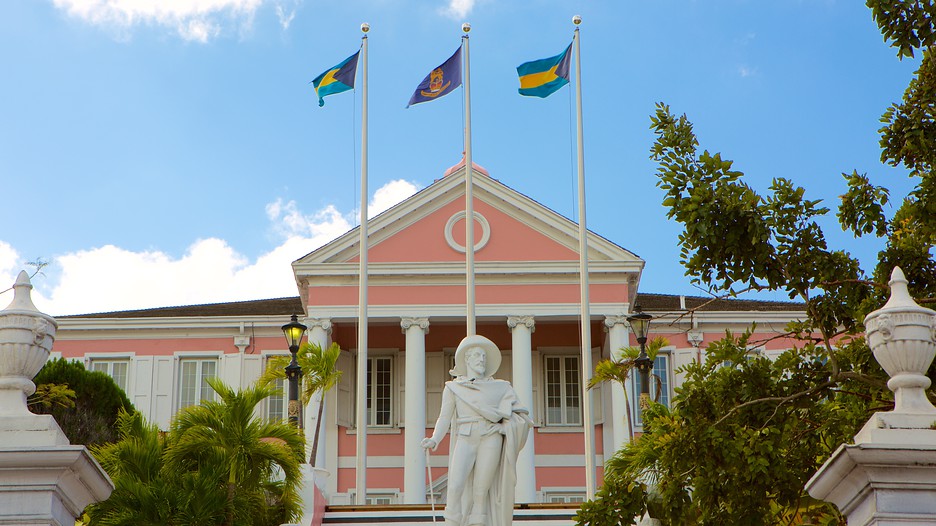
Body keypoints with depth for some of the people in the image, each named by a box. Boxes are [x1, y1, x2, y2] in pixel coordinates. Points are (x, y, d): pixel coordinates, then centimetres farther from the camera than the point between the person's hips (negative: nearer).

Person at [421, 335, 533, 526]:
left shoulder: (499, 388, 14)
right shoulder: (453, 387, 11)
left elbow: (518, 412, 16)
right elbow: (445, 418, 4)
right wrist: (434, 440, -12)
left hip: (491, 440, 0)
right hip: (465, 440, 0)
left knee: (481, 492, -8)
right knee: (455, 488, -18)